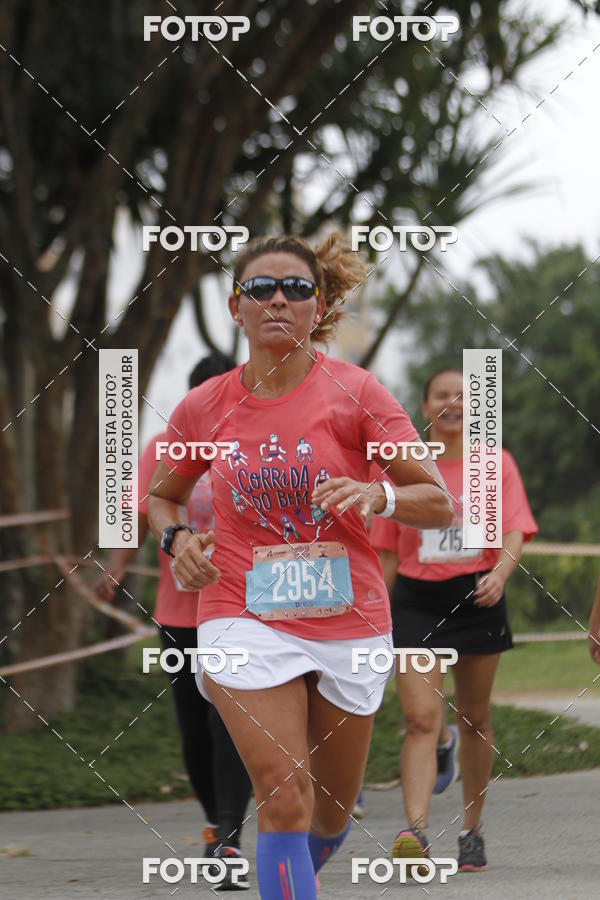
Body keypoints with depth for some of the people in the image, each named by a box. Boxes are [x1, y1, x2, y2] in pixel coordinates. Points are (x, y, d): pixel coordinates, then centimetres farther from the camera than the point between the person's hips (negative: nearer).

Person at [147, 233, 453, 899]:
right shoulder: (203, 407, 1)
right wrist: (175, 538, -3)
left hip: (348, 617, 1)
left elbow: (439, 505, -5)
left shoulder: (354, 392, -5)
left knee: (332, 812, 14)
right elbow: (160, 496, 19)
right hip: (243, 615, -1)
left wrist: (380, 496, -26)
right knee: (285, 798, -19)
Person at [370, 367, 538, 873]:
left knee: (474, 719, 10)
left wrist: (500, 574, -25)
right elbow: (387, 551, 12)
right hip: (415, 602, 0)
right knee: (421, 719, -15)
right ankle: (416, 831, -27)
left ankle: (472, 831, 24)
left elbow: (514, 534, -5)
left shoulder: (496, 464, 5)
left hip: (476, 599, 1)